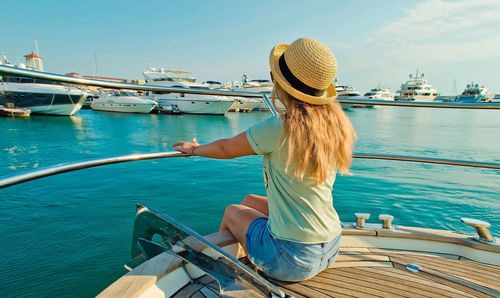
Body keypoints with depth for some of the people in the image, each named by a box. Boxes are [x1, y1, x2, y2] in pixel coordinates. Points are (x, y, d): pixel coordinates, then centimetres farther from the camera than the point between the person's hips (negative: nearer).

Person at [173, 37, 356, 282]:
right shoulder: (338, 124, -5)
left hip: (290, 260, -6)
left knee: (232, 212, 20)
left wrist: (195, 149, 15)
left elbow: (226, 149, -5)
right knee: (250, 201, 23)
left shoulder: (277, 129, -22)